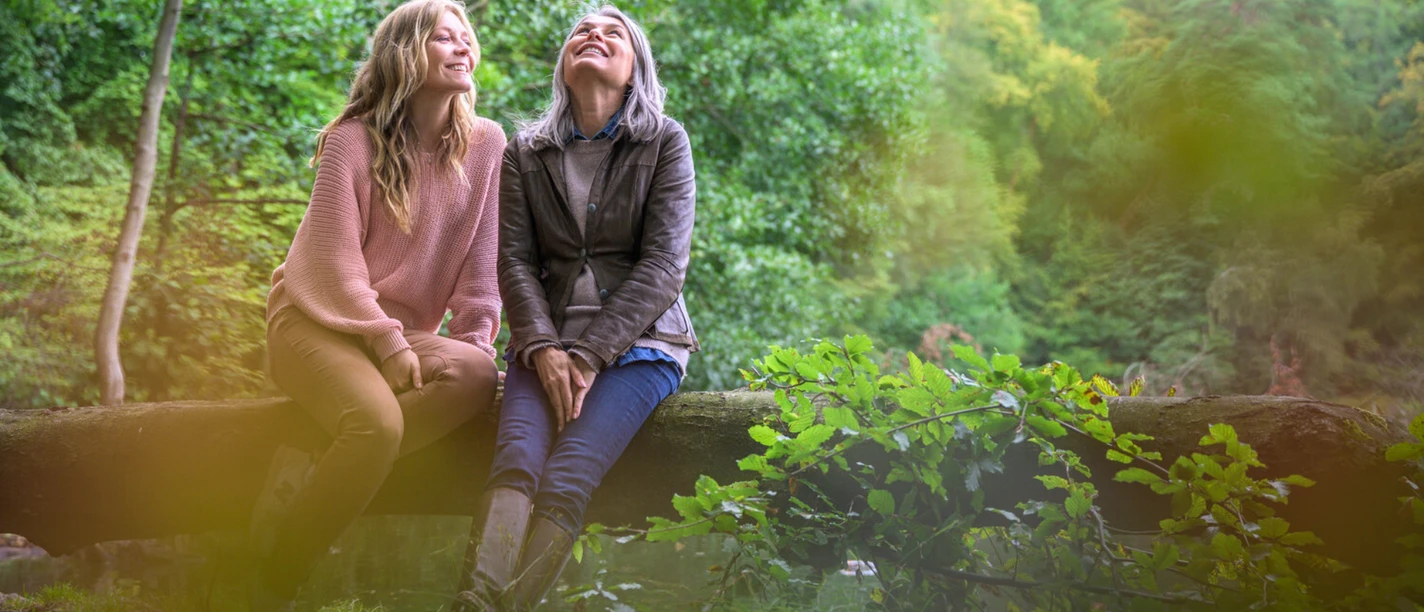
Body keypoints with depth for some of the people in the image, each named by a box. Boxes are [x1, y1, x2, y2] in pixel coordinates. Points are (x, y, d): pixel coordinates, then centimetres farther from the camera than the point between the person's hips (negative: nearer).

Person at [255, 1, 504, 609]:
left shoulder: (484, 142, 5)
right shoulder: (354, 139, -7)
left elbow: (482, 259, 4)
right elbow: (332, 256, -12)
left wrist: (472, 337, -9)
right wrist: (385, 342, -19)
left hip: (402, 331, 5)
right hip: (317, 319, -5)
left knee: (476, 374, -29)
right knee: (379, 423, -34)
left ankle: (313, 472, -22)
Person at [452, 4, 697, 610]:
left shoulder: (665, 143, 6)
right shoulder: (525, 151, 14)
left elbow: (664, 265, -4)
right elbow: (514, 261, 5)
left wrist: (589, 355, -13)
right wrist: (543, 348, -13)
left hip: (637, 340, -2)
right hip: (548, 339, 2)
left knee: (566, 480, -28)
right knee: (516, 463, -29)